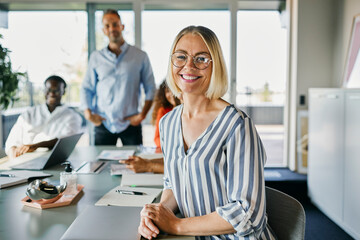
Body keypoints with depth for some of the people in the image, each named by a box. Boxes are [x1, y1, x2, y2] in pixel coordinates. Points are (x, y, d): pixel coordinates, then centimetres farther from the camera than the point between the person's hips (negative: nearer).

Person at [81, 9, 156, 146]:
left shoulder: (140, 56, 4)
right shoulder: (96, 57, 9)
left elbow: (150, 89, 5)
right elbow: (86, 88, 11)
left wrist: (142, 115, -6)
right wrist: (88, 112, -4)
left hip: (130, 124, -1)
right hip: (103, 123, 1)